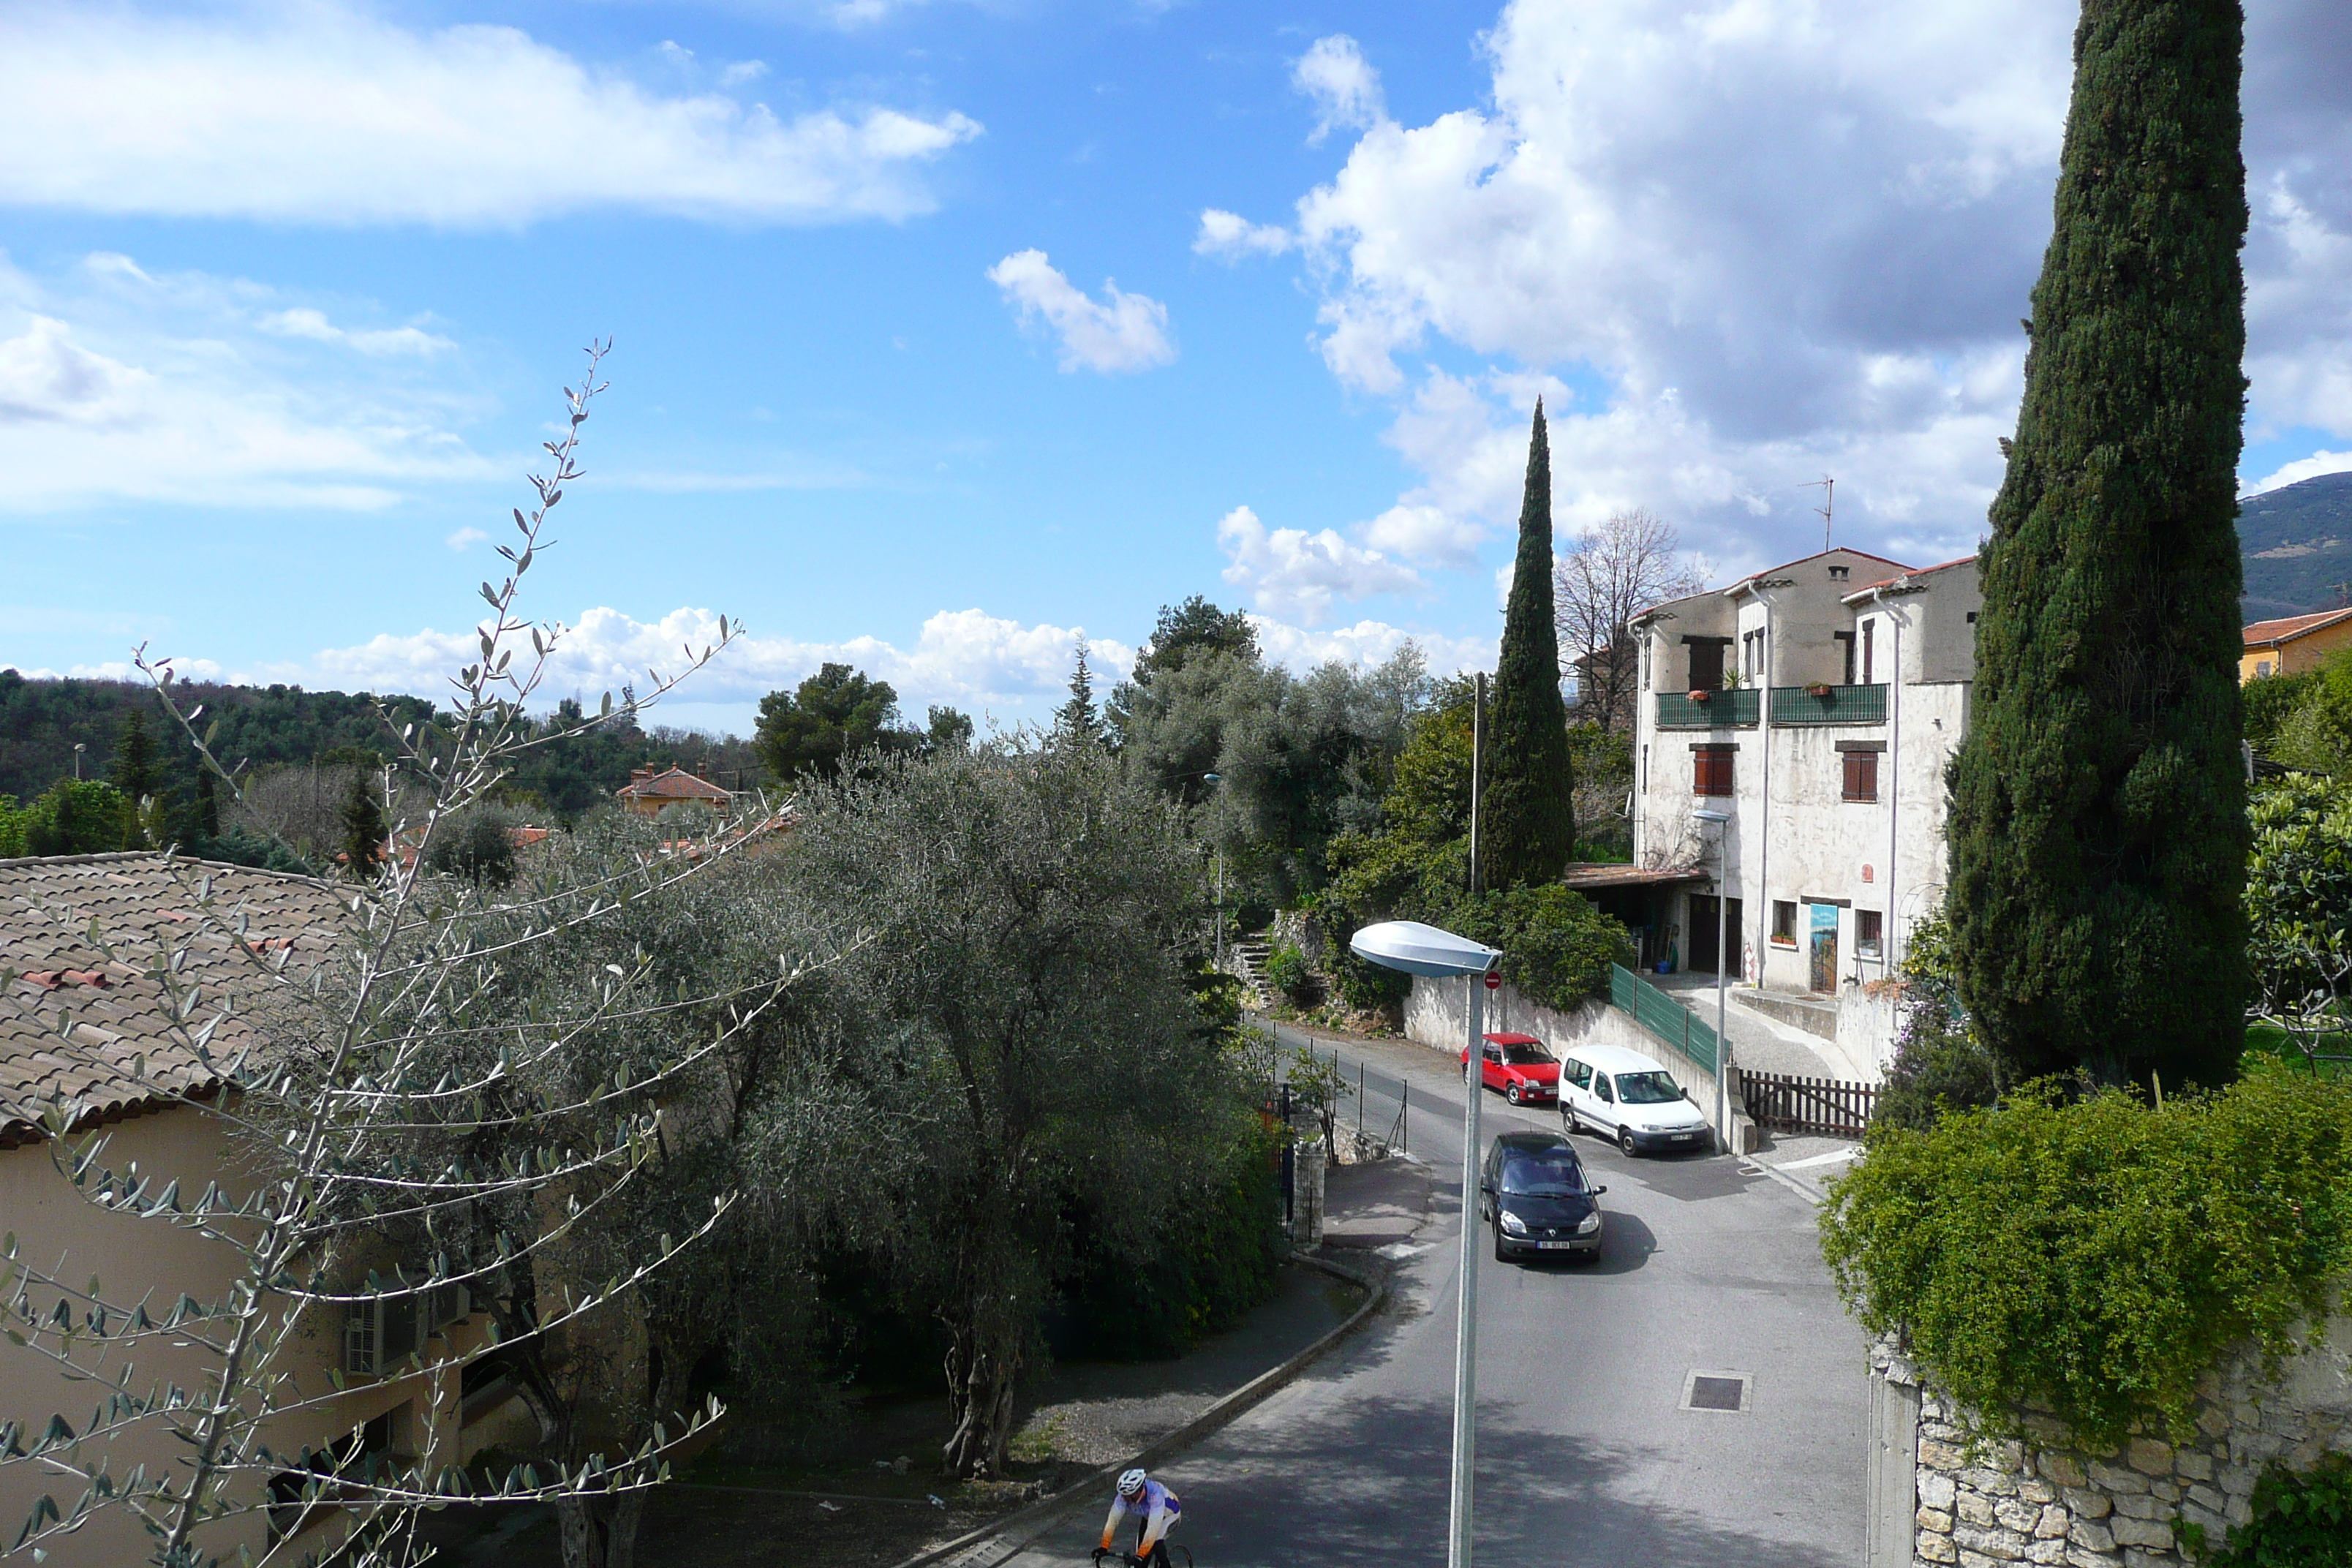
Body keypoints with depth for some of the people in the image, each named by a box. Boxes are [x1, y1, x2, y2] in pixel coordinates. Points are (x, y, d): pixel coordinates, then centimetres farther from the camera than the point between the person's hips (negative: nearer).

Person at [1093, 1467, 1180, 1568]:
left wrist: (1140, 1556, -49)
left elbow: (1153, 1529, -46)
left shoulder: (1155, 1495, -43)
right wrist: (1103, 1548, -33)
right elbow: (1113, 1520, -26)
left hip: (1170, 1514, -5)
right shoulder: (1124, 1495, -29)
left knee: (1157, 1541, -28)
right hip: (1148, 1516, 5)